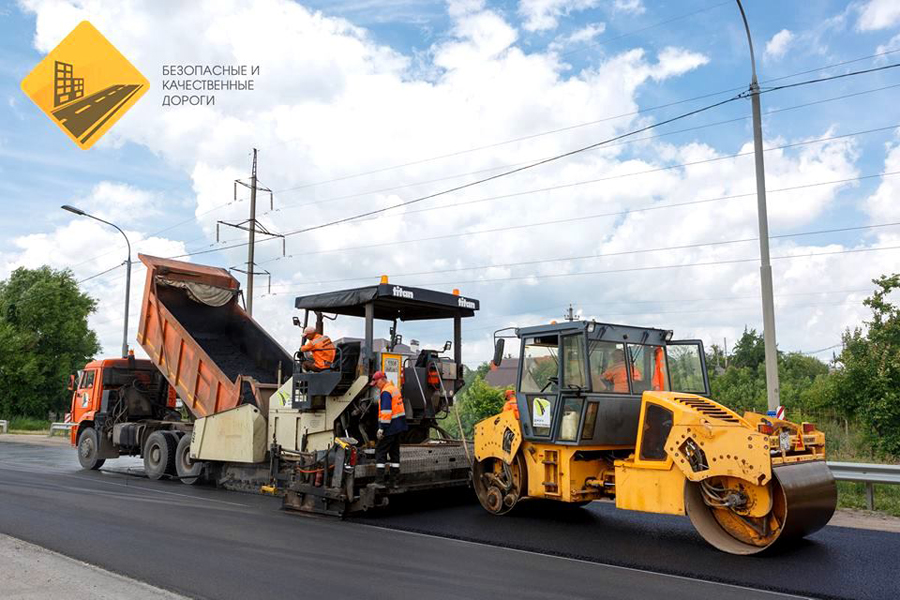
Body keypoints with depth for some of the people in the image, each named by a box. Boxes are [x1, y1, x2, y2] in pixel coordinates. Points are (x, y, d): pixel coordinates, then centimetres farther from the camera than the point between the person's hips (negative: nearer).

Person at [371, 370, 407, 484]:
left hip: (390, 427, -9)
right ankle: (394, 476, 18)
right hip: (398, 426, 9)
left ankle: (380, 477, -4)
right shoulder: (394, 388, 14)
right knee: (394, 450, 14)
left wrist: (381, 429, -20)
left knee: (380, 450, -2)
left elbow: (386, 412, -22)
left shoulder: (386, 392, -16)